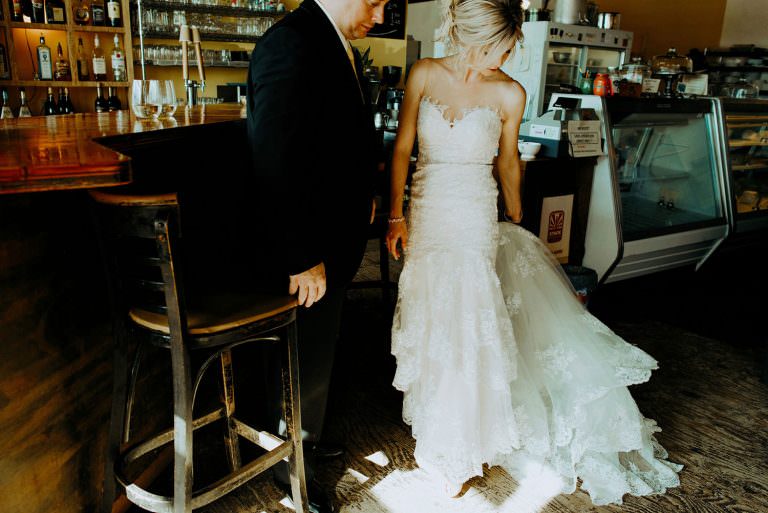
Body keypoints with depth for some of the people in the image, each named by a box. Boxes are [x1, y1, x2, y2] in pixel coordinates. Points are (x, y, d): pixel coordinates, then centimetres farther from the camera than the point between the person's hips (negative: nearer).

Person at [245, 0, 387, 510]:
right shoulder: (291, 43, -23)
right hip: (307, 251, -10)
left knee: (318, 352, 25)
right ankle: (290, 462, 35)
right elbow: (277, 161, -29)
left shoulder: (341, 44, 9)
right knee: (308, 363, 9)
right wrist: (302, 258, -26)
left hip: (334, 239, 10)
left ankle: (306, 437, 48)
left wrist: (363, 195, 9)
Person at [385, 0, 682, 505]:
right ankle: (438, 419, 41)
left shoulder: (509, 94, -6)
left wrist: (515, 217, 18)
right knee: (431, 323, 15)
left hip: (475, 220, -2)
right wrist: (397, 214, -3)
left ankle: (456, 450, 20)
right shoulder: (425, 74, -4)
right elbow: (403, 147, 0)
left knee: (463, 326, 0)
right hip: (426, 213, 2)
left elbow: (507, 161, 8)